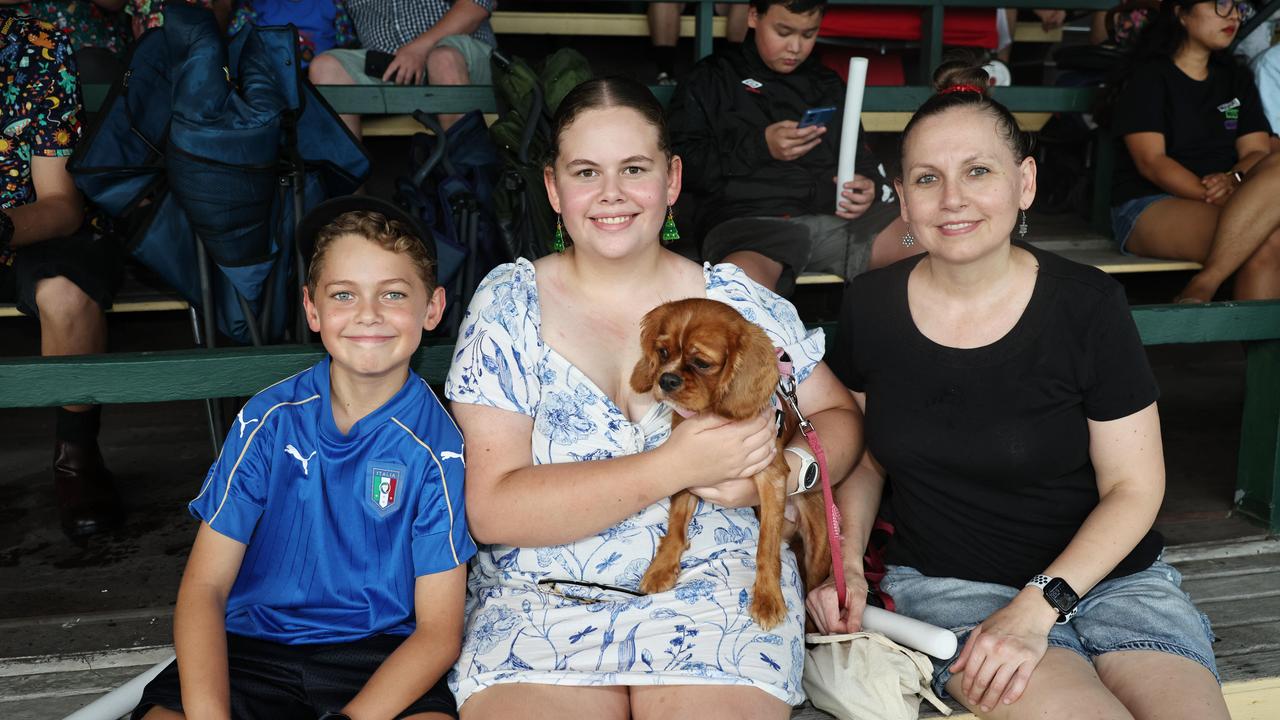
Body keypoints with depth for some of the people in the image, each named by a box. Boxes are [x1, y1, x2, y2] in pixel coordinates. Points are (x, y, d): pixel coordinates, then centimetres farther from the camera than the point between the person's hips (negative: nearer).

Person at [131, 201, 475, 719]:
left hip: (382, 656, -1)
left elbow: (438, 631, -8)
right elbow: (204, 585, -4)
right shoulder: (269, 420, -2)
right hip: (255, 646, 2)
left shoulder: (437, 447, -8)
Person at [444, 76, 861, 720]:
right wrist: (675, 467, -18)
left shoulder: (737, 300, 5)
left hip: (717, 589, 1)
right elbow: (492, 510, -9)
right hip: (540, 597, 0)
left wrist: (785, 470, -11)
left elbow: (838, 415, 13)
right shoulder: (507, 303, 1)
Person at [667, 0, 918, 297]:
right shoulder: (713, 80, 15)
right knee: (742, 284, -42)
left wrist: (869, 186, 5)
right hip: (748, 217, -5)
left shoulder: (828, 85, 30)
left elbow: (861, 160, 31)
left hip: (836, 215, 5)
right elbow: (679, 163, 4)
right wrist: (760, 147, -5)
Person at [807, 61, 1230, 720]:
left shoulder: (1088, 305, -8)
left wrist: (1038, 604, -16)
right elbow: (863, 455, 12)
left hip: (1107, 574, 1)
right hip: (946, 584, 0)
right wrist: (847, 565, -4)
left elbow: (1133, 487, -4)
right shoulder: (870, 307, -2)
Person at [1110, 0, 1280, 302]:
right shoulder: (1149, 77, 4)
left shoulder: (1237, 79, 22)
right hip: (1146, 209, -5)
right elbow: (1151, 162, -8)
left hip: (1220, 206, 5)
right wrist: (1214, 197, -21)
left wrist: (1235, 180, -14)